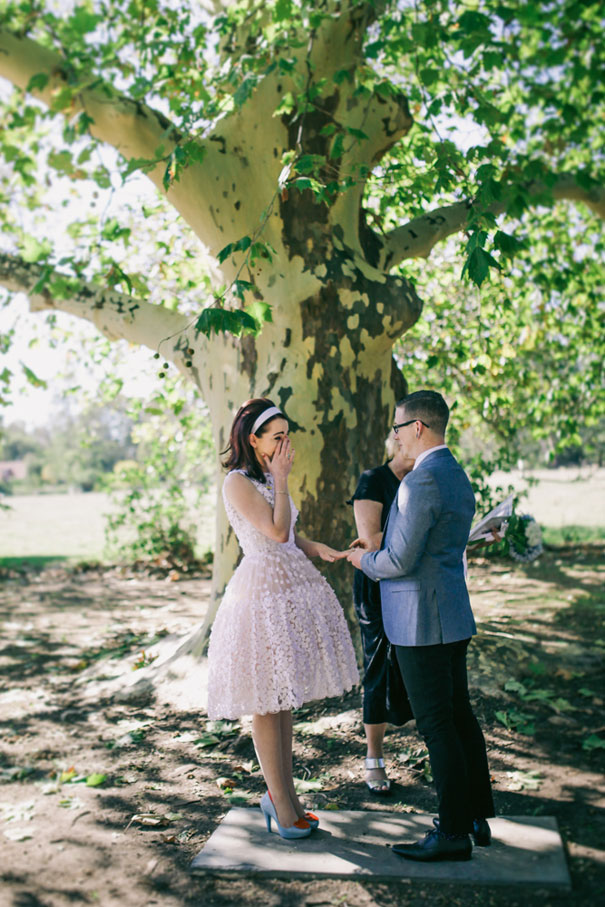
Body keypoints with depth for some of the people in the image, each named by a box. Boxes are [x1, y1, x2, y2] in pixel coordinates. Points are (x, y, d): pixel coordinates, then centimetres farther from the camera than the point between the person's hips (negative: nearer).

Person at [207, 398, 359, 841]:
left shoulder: (269, 479, 15)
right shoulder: (237, 482, -12)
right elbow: (276, 530, -19)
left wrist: (322, 550, 4)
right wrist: (282, 479, -13)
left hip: (293, 588, 9)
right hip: (262, 591, -9)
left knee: (284, 698, 14)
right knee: (267, 703, 1)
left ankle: (282, 793, 25)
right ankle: (281, 803, 12)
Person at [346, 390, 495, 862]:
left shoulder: (421, 480, -20)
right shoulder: (458, 476, 11)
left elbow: (401, 560, -22)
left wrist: (365, 560, -2)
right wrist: (379, 549, 17)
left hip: (421, 621, -10)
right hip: (454, 615, 10)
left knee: (437, 725, 0)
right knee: (459, 714, 18)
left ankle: (453, 834, 11)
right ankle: (477, 815, 30)